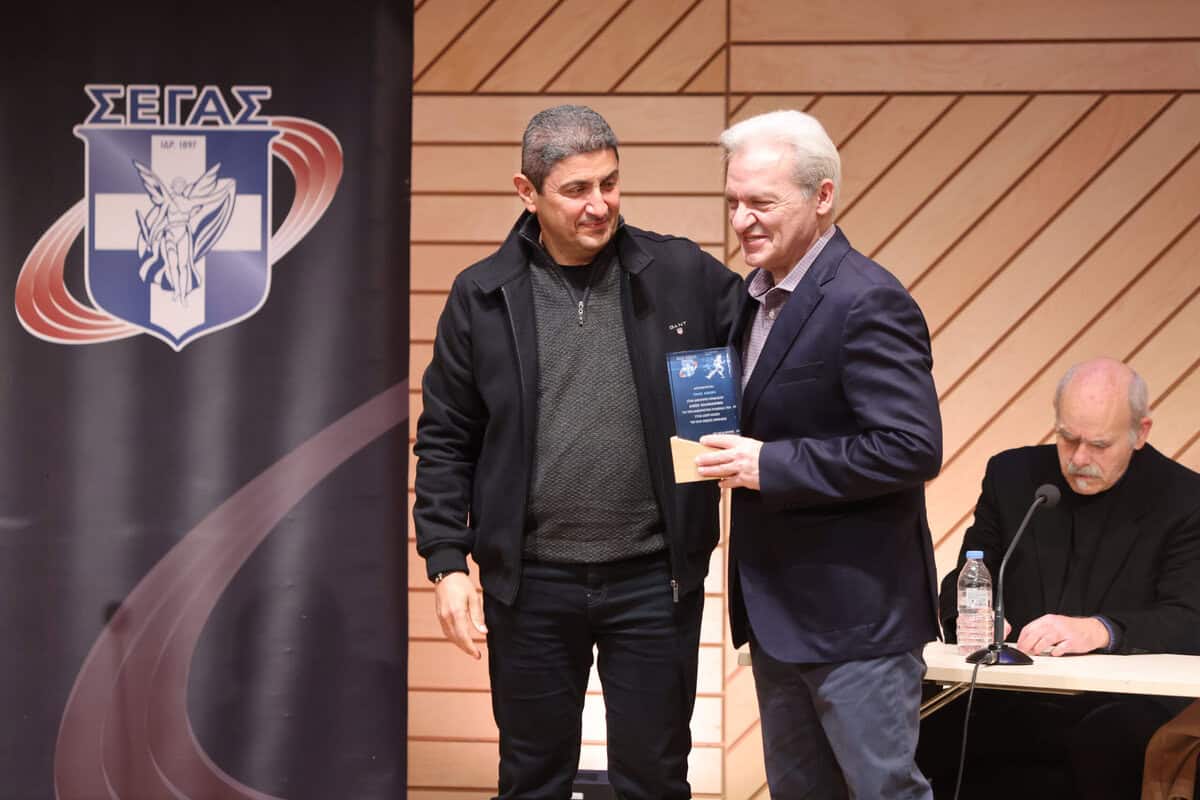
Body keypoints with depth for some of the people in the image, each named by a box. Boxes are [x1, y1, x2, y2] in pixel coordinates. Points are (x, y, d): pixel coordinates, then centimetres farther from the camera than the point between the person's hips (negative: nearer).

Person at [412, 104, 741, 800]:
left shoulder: (684, 275, -2)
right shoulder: (483, 295, 0)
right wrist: (447, 562, -2)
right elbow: (445, 441, 4)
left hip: (654, 578, 0)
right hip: (530, 581, 1)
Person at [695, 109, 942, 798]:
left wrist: (769, 465, -23)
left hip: (855, 610, -9)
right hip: (777, 610, 9)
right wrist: (733, 449, 0)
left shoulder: (867, 303, -18)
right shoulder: (755, 295, 10)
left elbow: (914, 449, -24)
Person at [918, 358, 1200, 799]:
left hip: (1125, 703, -3)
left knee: (1107, 745, -38)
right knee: (925, 736, -26)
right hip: (1016, 697, 3)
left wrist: (1099, 630, -28)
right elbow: (964, 583, 14)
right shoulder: (1012, 475, 10)